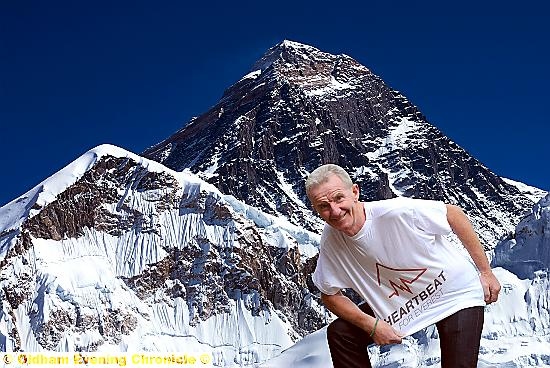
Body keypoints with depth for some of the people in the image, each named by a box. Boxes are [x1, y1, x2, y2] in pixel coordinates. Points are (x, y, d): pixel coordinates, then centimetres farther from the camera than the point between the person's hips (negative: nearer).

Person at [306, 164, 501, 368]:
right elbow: (330, 294, -3)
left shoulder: (398, 211, -31)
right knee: (340, 333, -3)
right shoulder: (330, 241, -16)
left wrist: (485, 272, -11)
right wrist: (372, 325, -16)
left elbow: (453, 214, -17)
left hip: (456, 295, -4)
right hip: (404, 304, 5)